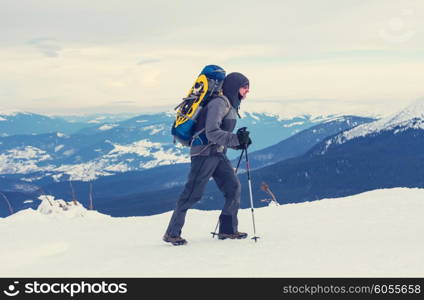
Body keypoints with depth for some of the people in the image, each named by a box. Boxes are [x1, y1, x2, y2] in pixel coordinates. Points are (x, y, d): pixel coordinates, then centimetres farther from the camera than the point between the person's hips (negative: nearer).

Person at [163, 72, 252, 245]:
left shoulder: (231, 106, 17)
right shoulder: (218, 104, -14)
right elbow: (212, 133, -24)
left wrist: (239, 143, 7)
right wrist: (236, 139, -28)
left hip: (218, 154, 10)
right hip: (204, 153, -9)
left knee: (234, 188, 2)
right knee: (192, 194, -8)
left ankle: (228, 230, 10)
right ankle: (172, 233, -1)